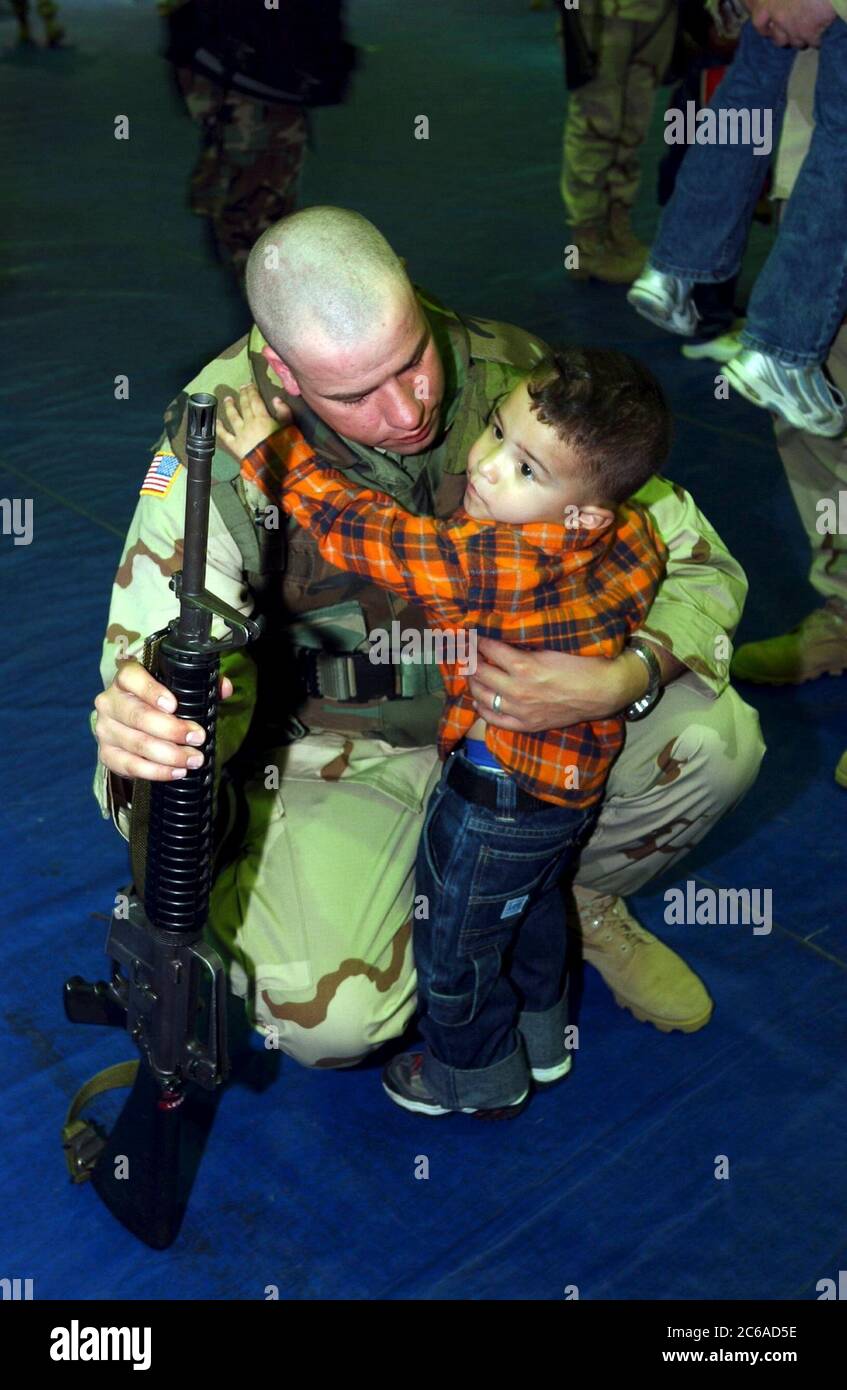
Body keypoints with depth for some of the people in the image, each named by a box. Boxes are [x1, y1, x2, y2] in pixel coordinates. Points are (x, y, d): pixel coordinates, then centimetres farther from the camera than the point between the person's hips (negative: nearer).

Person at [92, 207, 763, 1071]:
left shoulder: (512, 377, -18)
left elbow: (699, 563, -11)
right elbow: (157, 654, -23)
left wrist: (620, 682, -32)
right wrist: (132, 724, -49)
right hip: (338, 749, -3)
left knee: (716, 737, -20)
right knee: (329, 1021, -24)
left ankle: (574, 900, 13)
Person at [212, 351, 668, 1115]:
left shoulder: (500, 565, -37)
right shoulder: (633, 533, -14)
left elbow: (373, 534, -32)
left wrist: (273, 454, -23)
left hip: (497, 801, -8)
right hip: (579, 775, 8)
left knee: (455, 943, 19)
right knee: (532, 905, 34)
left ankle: (476, 1075, 43)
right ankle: (542, 1034, 55)